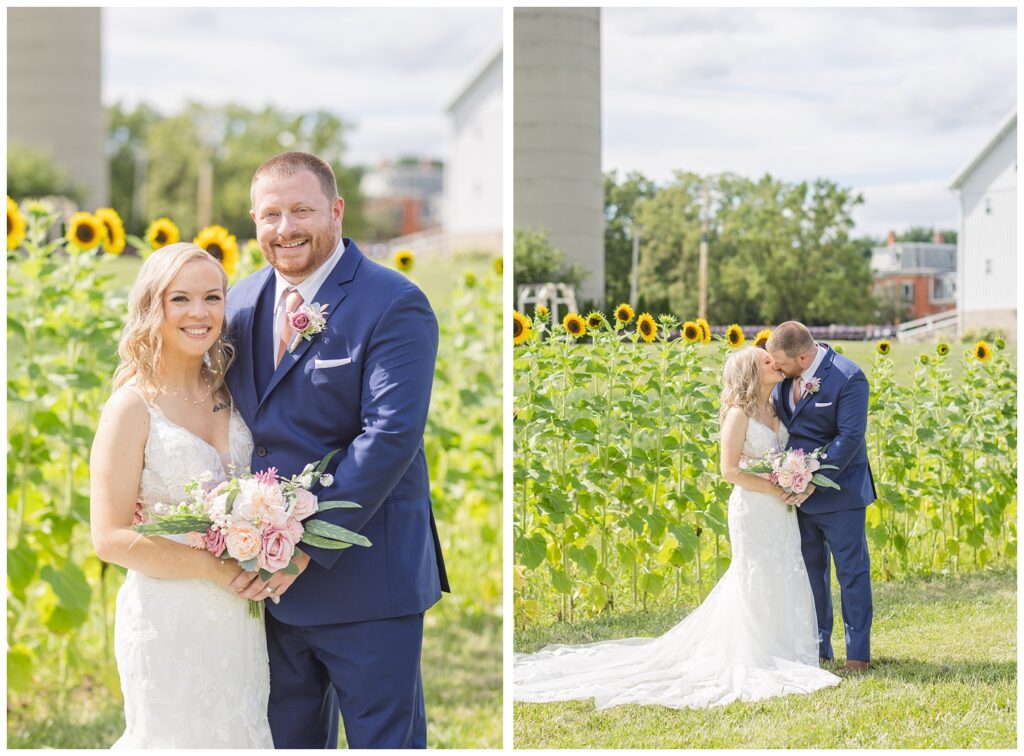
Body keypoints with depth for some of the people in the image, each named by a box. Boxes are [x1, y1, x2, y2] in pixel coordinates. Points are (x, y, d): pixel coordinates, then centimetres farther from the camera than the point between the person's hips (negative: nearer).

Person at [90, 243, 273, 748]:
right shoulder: (133, 407, -12)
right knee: (182, 740, 5)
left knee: (240, 736, 16)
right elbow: (110, 539, -15)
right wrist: (218, 568, -17)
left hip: (238, 619, 6)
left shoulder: (228, 392, 5)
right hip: (169, 620, -6)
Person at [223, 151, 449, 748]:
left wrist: (304, 543, -24)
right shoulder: (243, 301, 9)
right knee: (289, 740, 18)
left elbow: (390, 435, -21)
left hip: (366, 580, -6)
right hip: (271, 581, 6)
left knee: (383, 739, 5)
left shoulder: (394, 306, -12)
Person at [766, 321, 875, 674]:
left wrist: (814, 481, -23)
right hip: (799, 492, 7)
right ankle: (818, 648, 23)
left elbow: (850, 436, -20)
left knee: (852, 573, 3)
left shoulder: (848, 377, -17)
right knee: (811, 572, 13)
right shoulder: (786, 377, 2)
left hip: (838, 492, -7)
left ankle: (858, 653, 11)